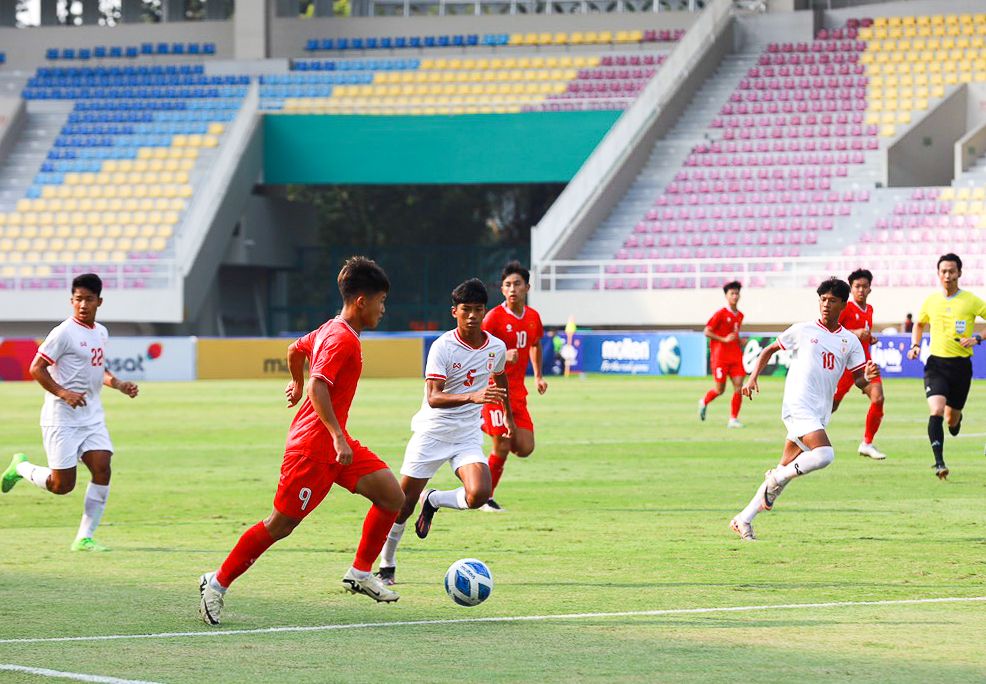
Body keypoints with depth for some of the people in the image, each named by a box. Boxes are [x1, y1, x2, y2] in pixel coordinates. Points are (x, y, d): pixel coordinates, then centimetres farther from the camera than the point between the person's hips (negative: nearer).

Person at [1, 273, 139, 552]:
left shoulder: (101, 332, 11)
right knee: (62, 485, -5)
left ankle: (84, 538, -2)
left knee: (102, 469, -9)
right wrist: (63, 393, -23)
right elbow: (36, 368, -13)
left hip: (92, 416, 7)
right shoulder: (64, 333, -13)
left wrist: (118, 384, 10)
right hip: (62, 418, -7)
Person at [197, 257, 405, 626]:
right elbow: (318, 387, -28)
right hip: (313, 446, -10)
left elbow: (295, 350, 29)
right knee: (281, 524, -4)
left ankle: (360, 573, 9)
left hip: (334, 443, 10)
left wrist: (297, 383, 48)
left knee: (392, 496, 1)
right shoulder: (343, 339, -18)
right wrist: (338, 437, -31)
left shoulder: (331, 329, 12)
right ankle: (218, 585, 7)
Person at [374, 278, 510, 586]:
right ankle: (387, 566, 22)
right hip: (432, 432, -3)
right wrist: (472, 397, -41)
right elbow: (434, 397, -27)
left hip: (468, 434, 3)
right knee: (404, 503, 1)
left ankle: (433, 501, 10)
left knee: (478, 495, -22)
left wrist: (508, 416, 33)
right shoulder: (443, 347, -16)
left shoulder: (496, 347, -1)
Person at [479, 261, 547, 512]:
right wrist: (503, 355, -26)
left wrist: (538, 376, 20)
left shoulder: (533, 317, 8)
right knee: (502, 447, -9)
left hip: (518, 392, 6)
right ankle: (485, 498, 7)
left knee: (525, 448, -2)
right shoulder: (495, 317, -10)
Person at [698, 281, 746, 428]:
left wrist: (739, 342, 9)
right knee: (720, 389, 0)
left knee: (738, 386, -8)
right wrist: (724, 340, -16)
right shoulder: (720, 314, -8)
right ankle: (704, 402, 32)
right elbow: (707, 332, -9)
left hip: (735, 356, 5)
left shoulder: (740, 315, 12)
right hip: (720, 356, -5)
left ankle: (733, 419, -2)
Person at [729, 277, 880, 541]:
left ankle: (743, 520, 14)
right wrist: (753, 378, 1)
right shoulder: (803, 331, 3)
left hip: (820, 414, 5)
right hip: (798, 406, -5)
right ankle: (777, 479, -7)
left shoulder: (850, 341, 12)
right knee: (824, 454, -27)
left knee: (785, 471, 6)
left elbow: (859, 381, 8)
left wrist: (868, 377, -15)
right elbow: (769, 350, 13)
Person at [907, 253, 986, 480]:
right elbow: (919, 324, 24)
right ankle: (939, 462, -19)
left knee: (951, 419, 10)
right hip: (936, 364, 1)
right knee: (936, 411, -21)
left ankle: (957, 417, 50)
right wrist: (915, 346, 8)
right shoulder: (931, 301, 5)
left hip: (961, 365, -1)